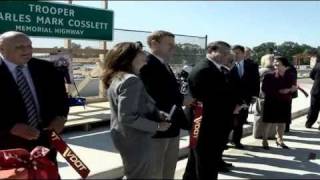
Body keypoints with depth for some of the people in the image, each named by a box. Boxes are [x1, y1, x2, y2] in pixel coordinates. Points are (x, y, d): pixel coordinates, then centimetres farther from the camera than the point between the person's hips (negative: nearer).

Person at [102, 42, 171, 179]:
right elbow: (127, 117, -28)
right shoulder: (131, 80, -22)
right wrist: (156, 126, -19)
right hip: (135, 139, -10)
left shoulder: (115, 78, 7)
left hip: (123, 136, 10)